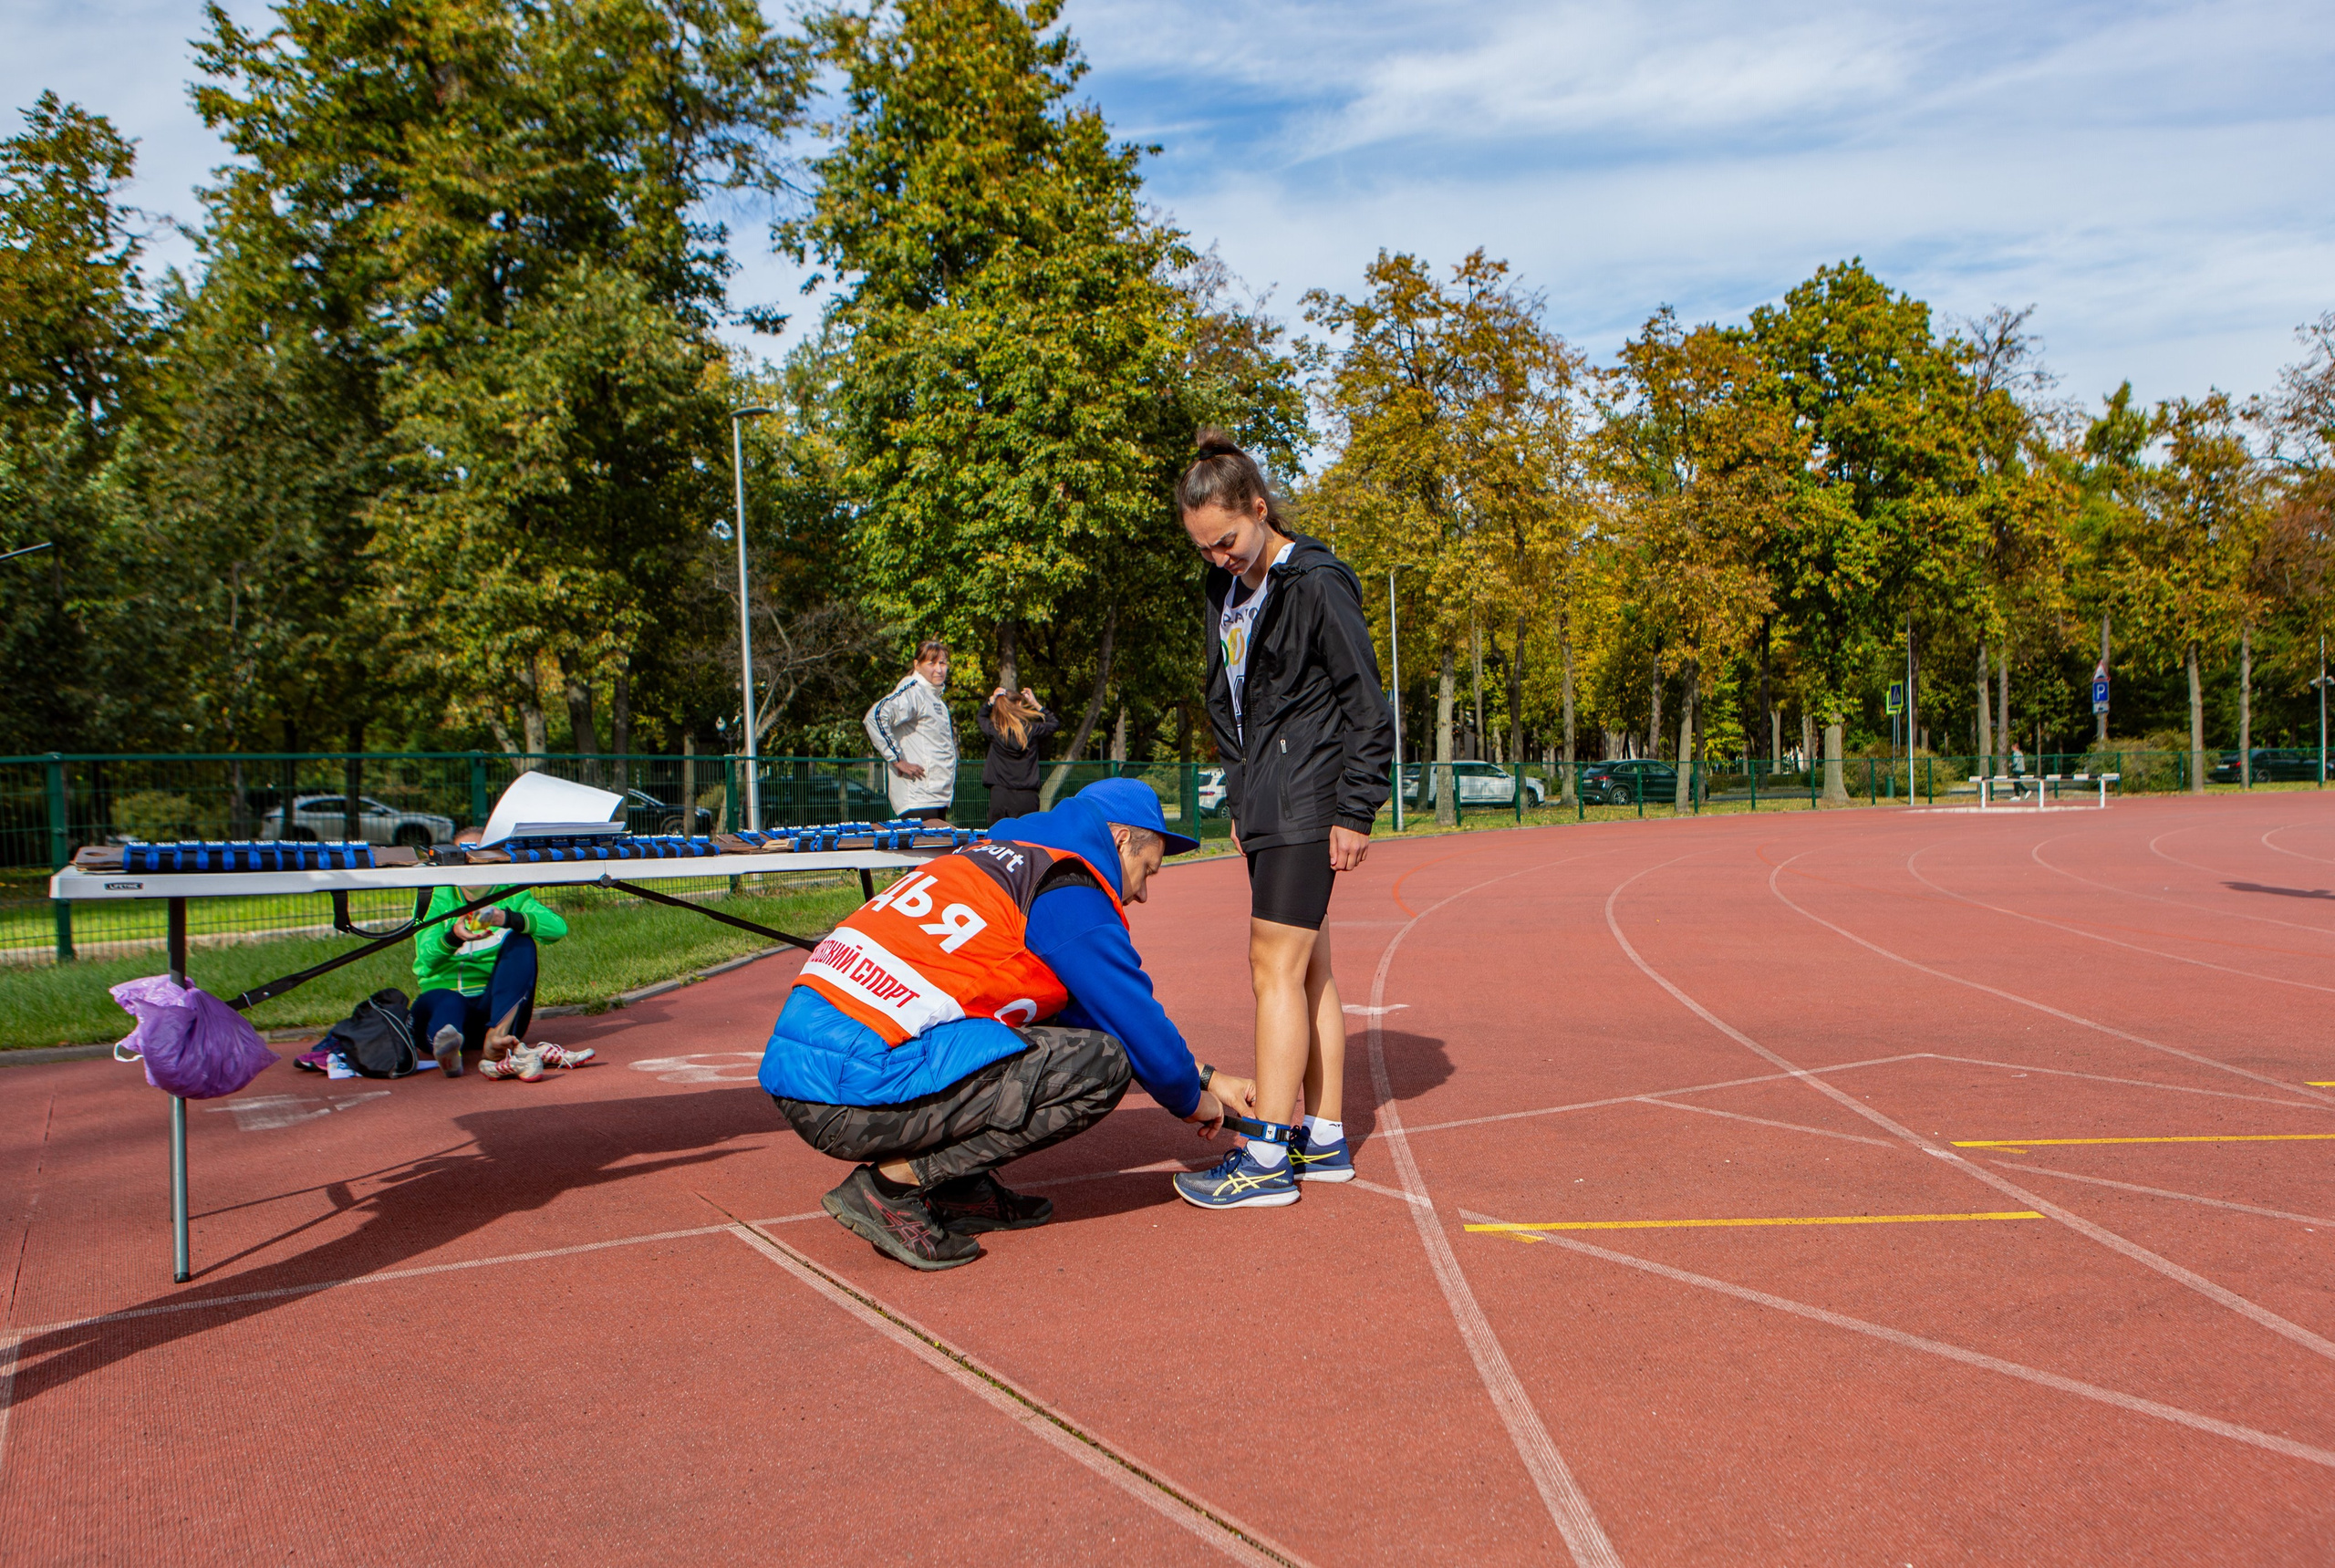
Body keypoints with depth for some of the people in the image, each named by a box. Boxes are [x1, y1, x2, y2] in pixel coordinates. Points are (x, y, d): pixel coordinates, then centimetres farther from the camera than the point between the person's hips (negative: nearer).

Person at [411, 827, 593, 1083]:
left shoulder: (512, 896, 10)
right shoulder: (437, 898, 9)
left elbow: (558, 927, -12)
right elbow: (425, 956, -9)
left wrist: (509, 919, -32)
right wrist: (453, 937, -33)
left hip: (498, 1006, 1)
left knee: (521, 943, -21)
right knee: (450, 1003, -35)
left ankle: (497, 1034, -44)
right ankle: (447, 1047, -74)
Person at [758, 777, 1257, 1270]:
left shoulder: (998, 859, 25)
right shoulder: (1068, 894, -4)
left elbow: (1102, 1011, 33)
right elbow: (1141, 1028, -1)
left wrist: (1204, 1077, 37)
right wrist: (1193, 1100, 21)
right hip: (855, 1086, -10)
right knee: (1100, 1063, -9)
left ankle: (957, 1191, 11)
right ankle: (890, 1184, -7)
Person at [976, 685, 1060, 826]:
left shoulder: (994, 730, -1)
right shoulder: (1031, 730, -2)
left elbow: (980, 717, 24)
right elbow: (1055, 723, 20)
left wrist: (991, 700, 13)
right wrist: (1035, 703, 18)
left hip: (1000, 796, 0)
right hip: (1027, 798, 0)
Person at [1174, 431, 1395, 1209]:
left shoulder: (1316, 582, -11)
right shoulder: (1228, 590, 14)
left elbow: (1367, 705, -12)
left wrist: (1356, 811, -13)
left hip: (1308, 802, -9)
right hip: (1265, 804, 9)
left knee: (1277, 967, -9)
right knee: (1308, 968, 11)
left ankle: (1267, 1157, -5)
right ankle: (1324, 1140, 18)